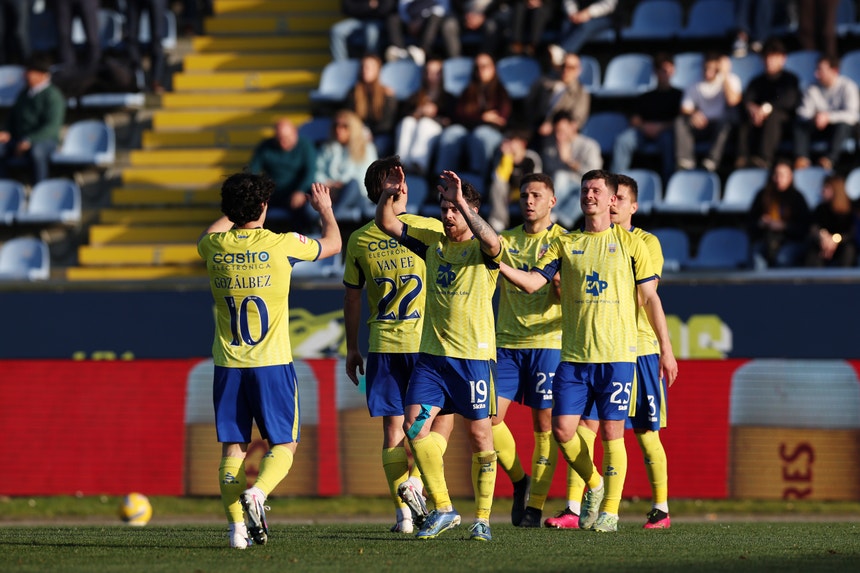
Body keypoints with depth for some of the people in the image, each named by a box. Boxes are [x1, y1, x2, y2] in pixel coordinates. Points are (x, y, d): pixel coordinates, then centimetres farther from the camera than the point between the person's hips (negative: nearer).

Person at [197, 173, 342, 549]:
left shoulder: (215, 247, 0)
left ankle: (238, 527, -2)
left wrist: (234, 212, 42)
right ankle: (257, 491, -20)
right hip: (272, 363, -3)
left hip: (228, 366, 3)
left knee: (233, 447, 7)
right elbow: (332, 243, 12)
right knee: (283, 444, 7)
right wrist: (325, 210, 31)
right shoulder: (281, 246, -8)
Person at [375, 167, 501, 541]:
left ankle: (482, 518, 10)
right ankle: (442, 510, 0)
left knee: (479, 435, 0)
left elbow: (492, 242, -29)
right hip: (432, 353, 5)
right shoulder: (433, 243, 11)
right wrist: (388, 196, -12)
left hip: (473, 355, -5)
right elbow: (387, 224, 8)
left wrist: (461, 202, -36)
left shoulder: (481, 250, -4)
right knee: (415, 425, -8)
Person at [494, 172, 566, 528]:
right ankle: (519, 481, 19)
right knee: (490, 417, -4)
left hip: (548, 341, -3)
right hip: (507, 342, 4)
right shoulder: (507, 241, 13)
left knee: (544, 424, -3)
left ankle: (535, 505, 2)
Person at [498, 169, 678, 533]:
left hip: (617, 354, -3)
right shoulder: (565, 245, 11)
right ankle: (594, 486, 21)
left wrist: (666, 349, 2)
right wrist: (497, 264, -17)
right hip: (574, 354, 3)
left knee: (612, 431, -5)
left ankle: (610, 510, 4)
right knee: (562, 428, -3)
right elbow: (533, 282, -1)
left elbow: (650, 298, 5)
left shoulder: (629, 243, 5)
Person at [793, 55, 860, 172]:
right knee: (799, 124, -21)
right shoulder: (813, 89, 1)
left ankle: (830, 159, -46)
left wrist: (828, 117, -36)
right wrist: (814, 118, -31)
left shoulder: (847, 86, -12)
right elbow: (803, 112, -7)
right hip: (821, 127, 4)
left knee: (842, 124, -38)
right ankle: (802, 158, -36)